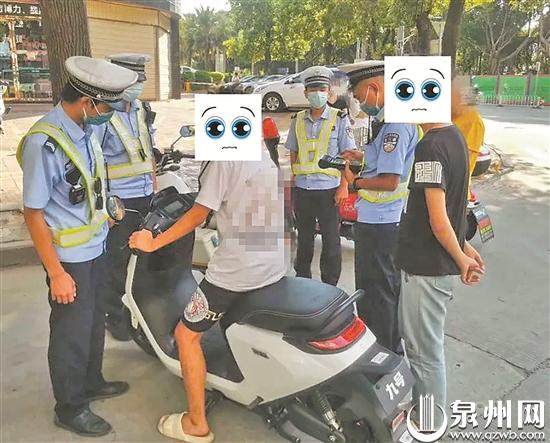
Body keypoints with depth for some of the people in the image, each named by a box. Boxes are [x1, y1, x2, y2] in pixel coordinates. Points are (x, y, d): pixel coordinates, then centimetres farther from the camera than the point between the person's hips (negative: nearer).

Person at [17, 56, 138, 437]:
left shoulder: (86, 129, 0)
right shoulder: (44, 143, -23)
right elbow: (34, 213, -20)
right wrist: (56, 273, -18)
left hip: (95, 248, 8)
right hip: (68, 257, -8)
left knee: (94, 322, 23)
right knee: (72, 333, 9)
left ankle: (91, 383, 46)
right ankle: (71, 408, 31)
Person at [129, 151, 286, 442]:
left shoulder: (223, 158, -10)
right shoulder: (264, 157, 12)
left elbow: (197, 216, -11)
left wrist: (153, 243, -4)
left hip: (238, 268, -8)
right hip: (275, 265, 9)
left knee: (186, 335, 5)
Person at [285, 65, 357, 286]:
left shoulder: (339, 119, -1)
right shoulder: (297, 120, 9)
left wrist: (344, 187, -9)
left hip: (329, 189, -3)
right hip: (302, 189, 4)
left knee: (331, 240, 6)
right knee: (304, 239, 15)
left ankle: (330, 288, 19)